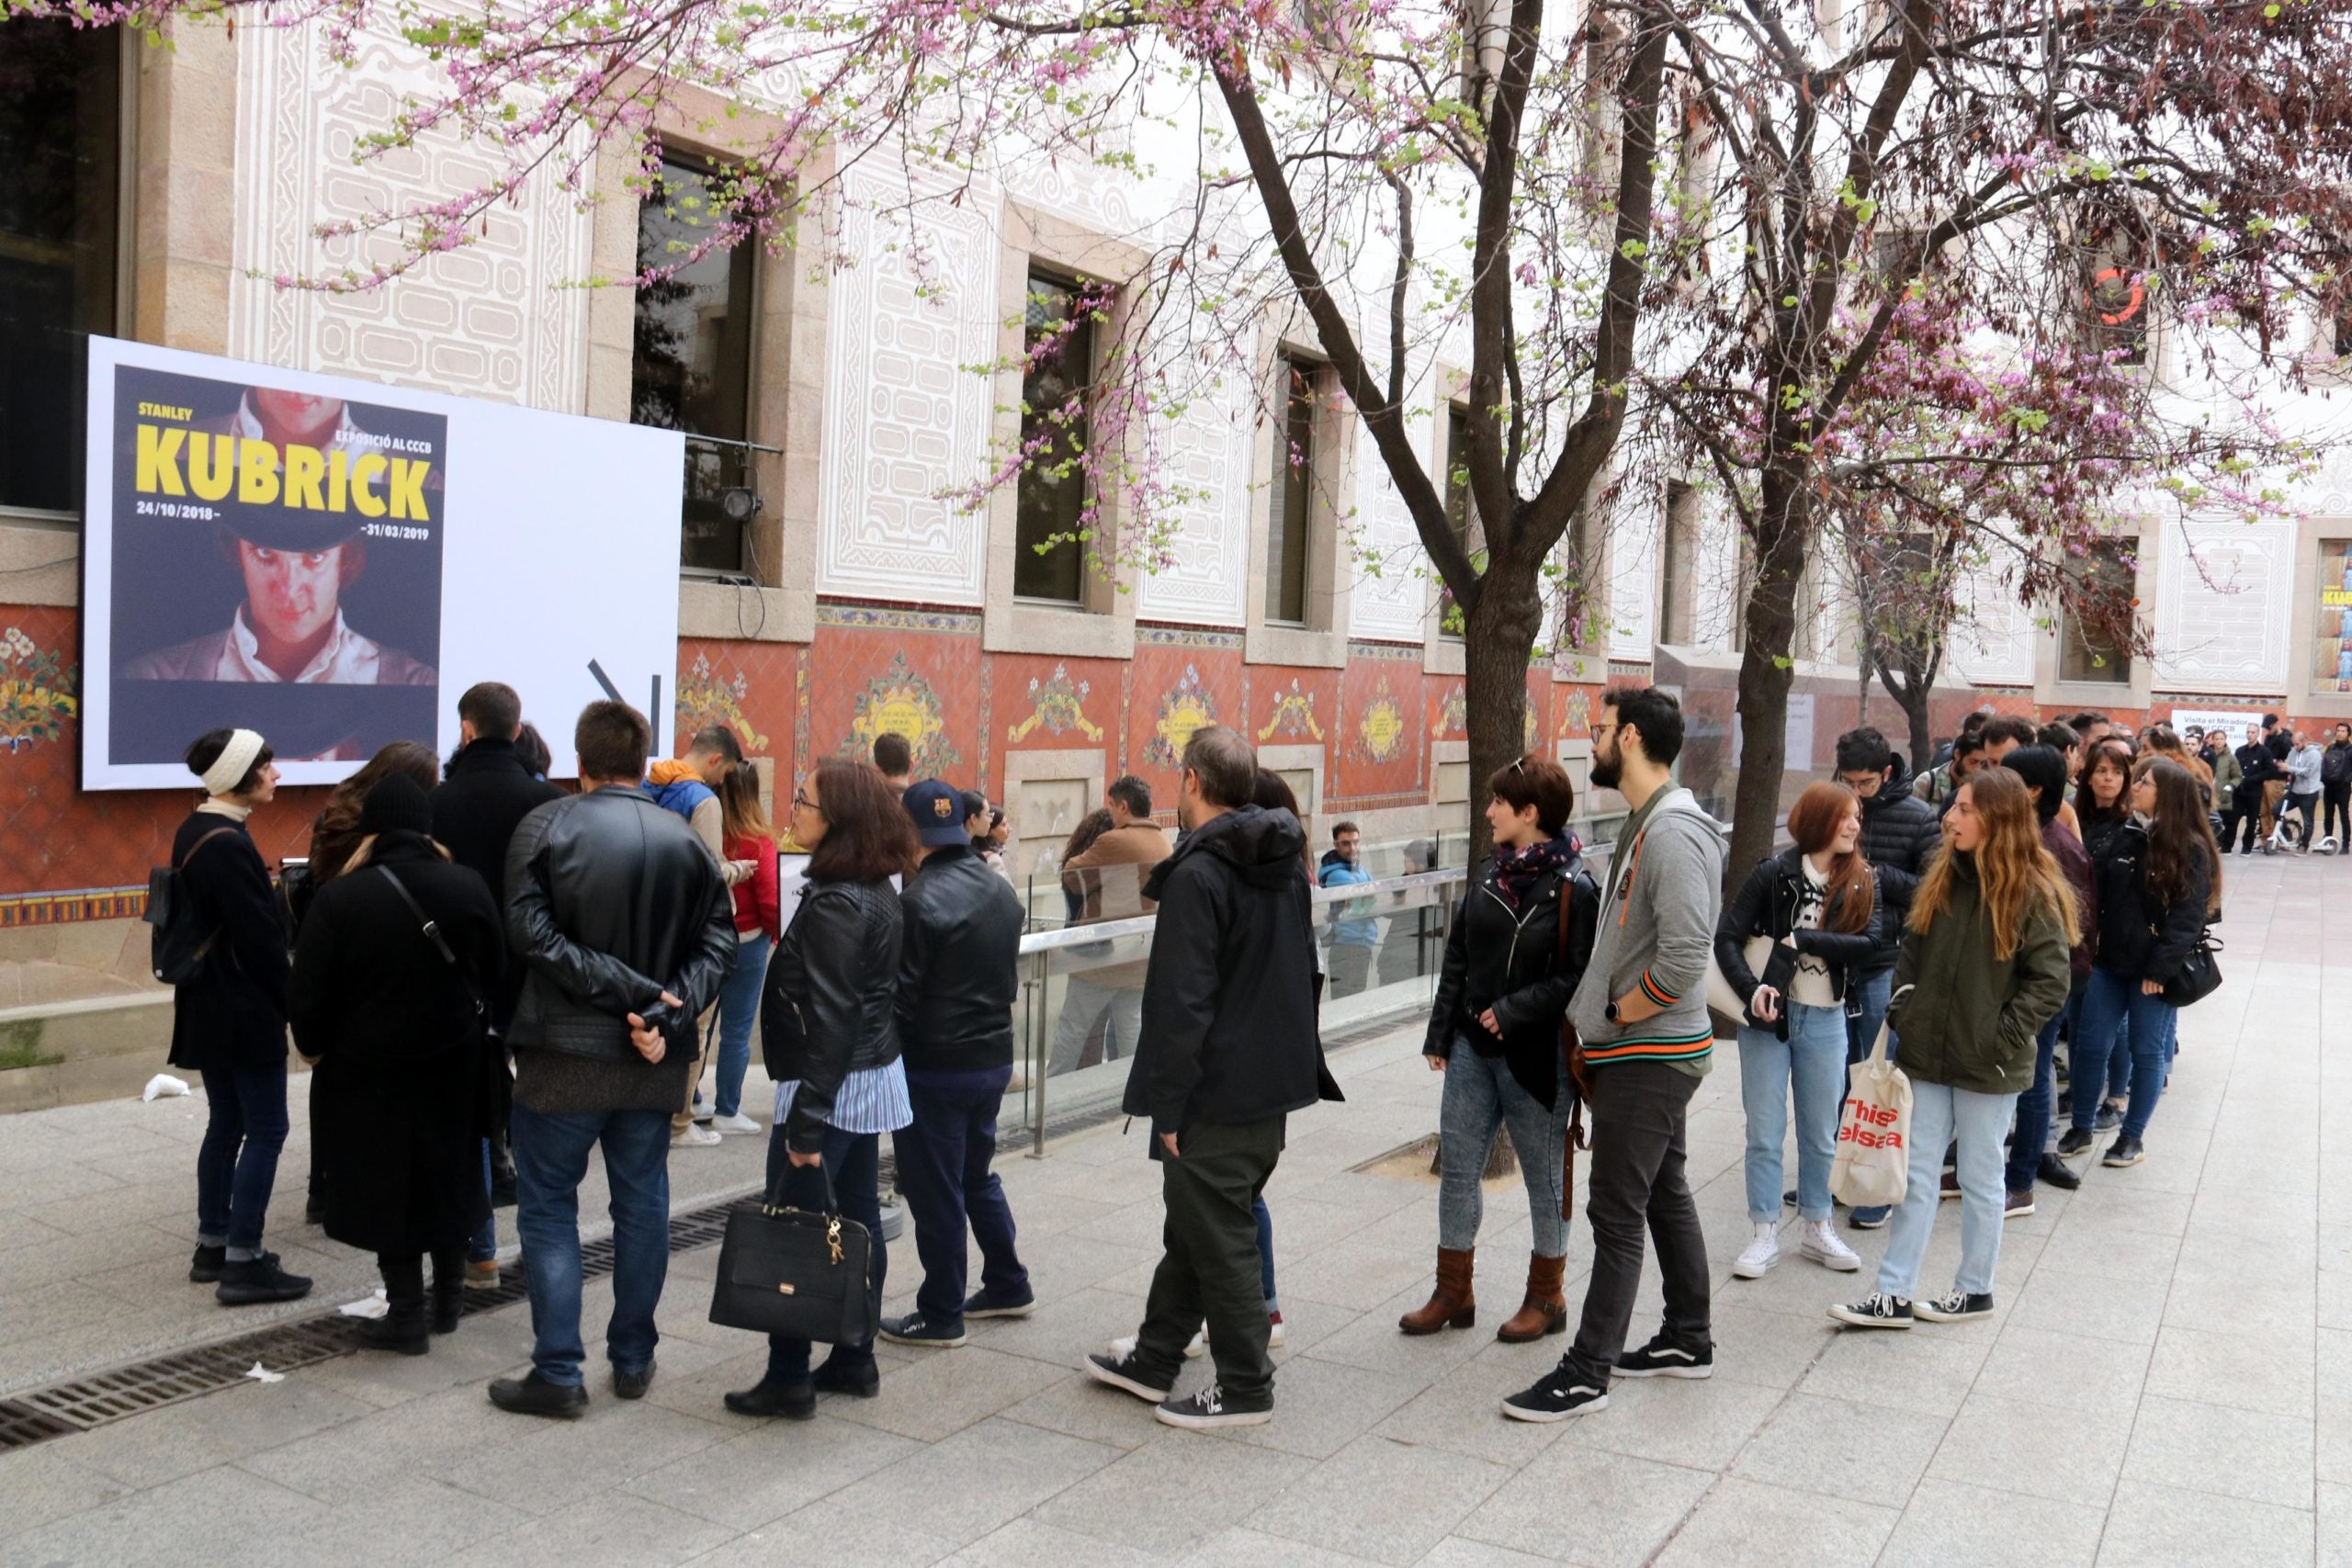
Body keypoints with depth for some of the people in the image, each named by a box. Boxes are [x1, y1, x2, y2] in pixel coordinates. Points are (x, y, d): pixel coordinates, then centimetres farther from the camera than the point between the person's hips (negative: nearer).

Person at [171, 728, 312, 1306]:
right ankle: (243, 1264, 1)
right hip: (245, 1012, -10)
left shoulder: (194, 832, 9)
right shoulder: (230, 844, -20)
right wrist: (293, 1005, -10)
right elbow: (260, 938, -19)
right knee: (265, 1130, -2)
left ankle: (212, 1247, 24)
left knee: (225, 1124, 16)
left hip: (208, 1007, 10)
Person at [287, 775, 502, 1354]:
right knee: (449, 1176, 18)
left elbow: (307, 993, -10)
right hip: (454, 1063, 4)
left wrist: (316, 1047, 9)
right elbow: (495, 974, 5)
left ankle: (407, 1315, 12)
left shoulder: (341, 898, -15)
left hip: (374, 1070, -4)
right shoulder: (469, 888, -5)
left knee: (388, 1187, 7)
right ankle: (448, 1299, 29)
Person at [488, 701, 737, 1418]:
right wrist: (665, 1009, -14)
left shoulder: (546, 825, -8)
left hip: (565, 1054, -3)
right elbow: (718, 938, -5)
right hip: (655, 1060, 3)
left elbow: (532, 933, -17)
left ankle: (558, 1372, 8)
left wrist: (631, 993, -18)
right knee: (642, 1204, 14)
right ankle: (633, 1360, 23)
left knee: (548, 1207, 8)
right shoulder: (684, 838, 2)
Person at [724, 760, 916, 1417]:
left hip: (833, 1086, -10)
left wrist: (805, 1121, -21)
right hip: (875, 1076, 10)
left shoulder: (835, 904, -20)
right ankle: (855, 1360, 24)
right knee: (859, 1220, 14)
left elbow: (829, 1018, -22)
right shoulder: (878, 892, 9)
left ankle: (788, 1378, 6)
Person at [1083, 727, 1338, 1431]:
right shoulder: (1286, 862, 8)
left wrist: (1168, 1105, -15)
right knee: (1195, 1227, 20)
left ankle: (1246, 1387, 16)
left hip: (1216, 1096, -9)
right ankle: (1155, 1359, 33)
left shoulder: (1198, 875, -19)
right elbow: (1303, 971, 16)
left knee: (1218, 1240, 5)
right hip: (1274, 1082, 9)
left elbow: (1182, 1003, -21)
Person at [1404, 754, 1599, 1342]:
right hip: (1472, 1050, 7)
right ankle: (1454, 1293, 22)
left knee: (1544, 1177, 9)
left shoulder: (1573, 889, -14)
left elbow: (1576, 977, -17)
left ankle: (1547, 1299, 25)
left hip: (1536, 1056, -6)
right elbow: (1458, 958, 11)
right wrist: (1440, 1035, 10)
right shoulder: (1489, 874, 6)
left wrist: (1513, 1012, -21)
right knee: (1456, 1169, 10)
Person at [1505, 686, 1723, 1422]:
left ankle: (1587, 1374, 5)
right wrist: (1602, 1019, 9)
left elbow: (1685, 957, -29)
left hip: (1648, 1056, -10)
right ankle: (1689, 1340, 32)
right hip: (1652, 1053, 10)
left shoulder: (1673, 834, -21)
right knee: (1666, 1196, 19)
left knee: (1617, 1213, -3)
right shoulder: (1646, 824, 12)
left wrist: (1617, 1014, -16)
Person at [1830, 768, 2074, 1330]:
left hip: (1987, 1069, -5)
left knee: (1980, 1180, 10)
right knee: (1915, 1175, 8)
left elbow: (2050, 982, -13)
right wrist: (1902, 1011, 3)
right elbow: (1913, 952, 14)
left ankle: (1975, 1289, 27)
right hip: (1928, 1055, 5)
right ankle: (1894, 1294, 12)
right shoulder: (1945, 879, 6)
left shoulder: (2033, 894, -12)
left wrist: (2001, 1037, -16)